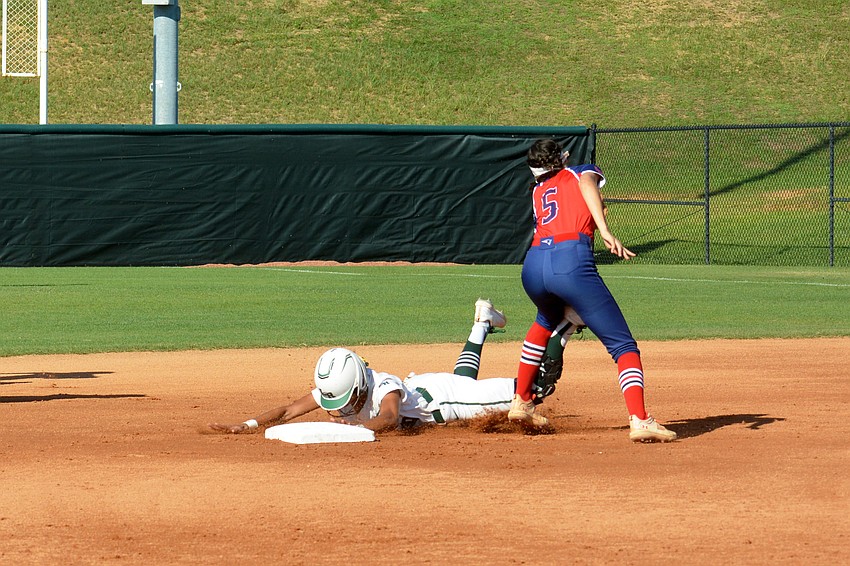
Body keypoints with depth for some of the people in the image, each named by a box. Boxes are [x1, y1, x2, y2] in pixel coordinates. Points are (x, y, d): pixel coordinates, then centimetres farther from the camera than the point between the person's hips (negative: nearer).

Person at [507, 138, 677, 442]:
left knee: (548, 318, 39)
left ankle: (521, 402, 40)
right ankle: (639, 419, -24)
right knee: (624, 346, -3)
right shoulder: (584, 173, 21)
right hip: (572, 262, -5)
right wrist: (605, 231, -16)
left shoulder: (538, 191, 32)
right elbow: (587, 183, -3)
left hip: (532, 267, 5)